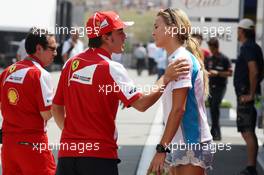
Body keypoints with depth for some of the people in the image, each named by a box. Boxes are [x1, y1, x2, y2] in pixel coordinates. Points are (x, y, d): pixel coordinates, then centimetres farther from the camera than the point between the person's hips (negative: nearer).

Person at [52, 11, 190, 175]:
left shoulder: (71, 64, 8)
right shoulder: (111, 68, -10)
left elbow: (56, 108, 14)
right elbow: (141, 103, -17)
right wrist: (166, 78, -11)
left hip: (68, 151, 6)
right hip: (100, 153, -6)